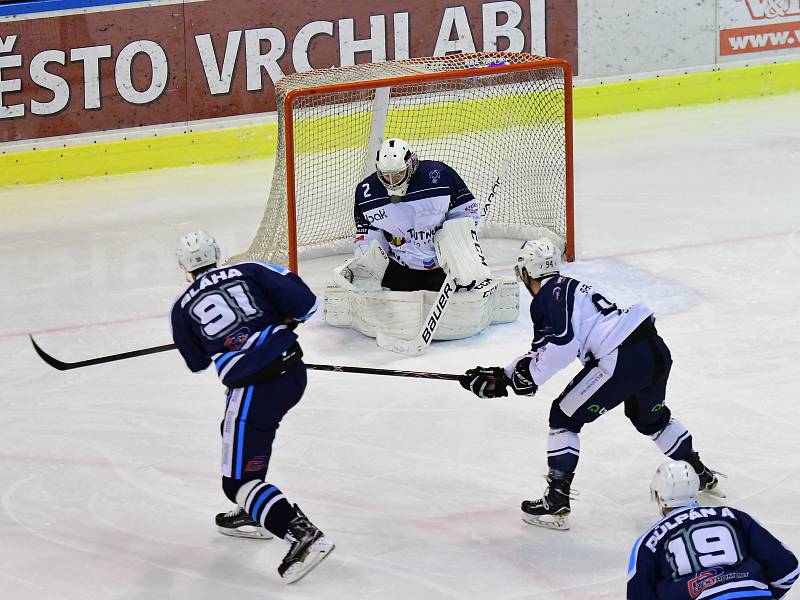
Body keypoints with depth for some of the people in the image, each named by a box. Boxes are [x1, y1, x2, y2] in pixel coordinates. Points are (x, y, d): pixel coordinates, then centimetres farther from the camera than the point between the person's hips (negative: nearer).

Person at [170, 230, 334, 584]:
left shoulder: (183, 309, 6)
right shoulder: (250, 272, 6)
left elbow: (198, 363, 20)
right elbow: (304, 302, -4)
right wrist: (283, 322, 17)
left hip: (253, 390, -5)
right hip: (293, 371, 5)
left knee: (239, 481, -1)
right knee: (242, 431, 32)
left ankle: (302, 535, -21)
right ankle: (252, 516, 40)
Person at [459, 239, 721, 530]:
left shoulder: (550, 294, -4)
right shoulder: (566, 288, 26)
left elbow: (562, 343, -18)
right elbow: (543, 350, 28)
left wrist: (530, 375, -8)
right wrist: (502, 375, 24)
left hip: (622, 361, -10)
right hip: (656, 350, 10)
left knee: (564, 417, 2)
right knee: (651, 417, 35)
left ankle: (556, 501, -2)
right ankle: (699, 473, 50)